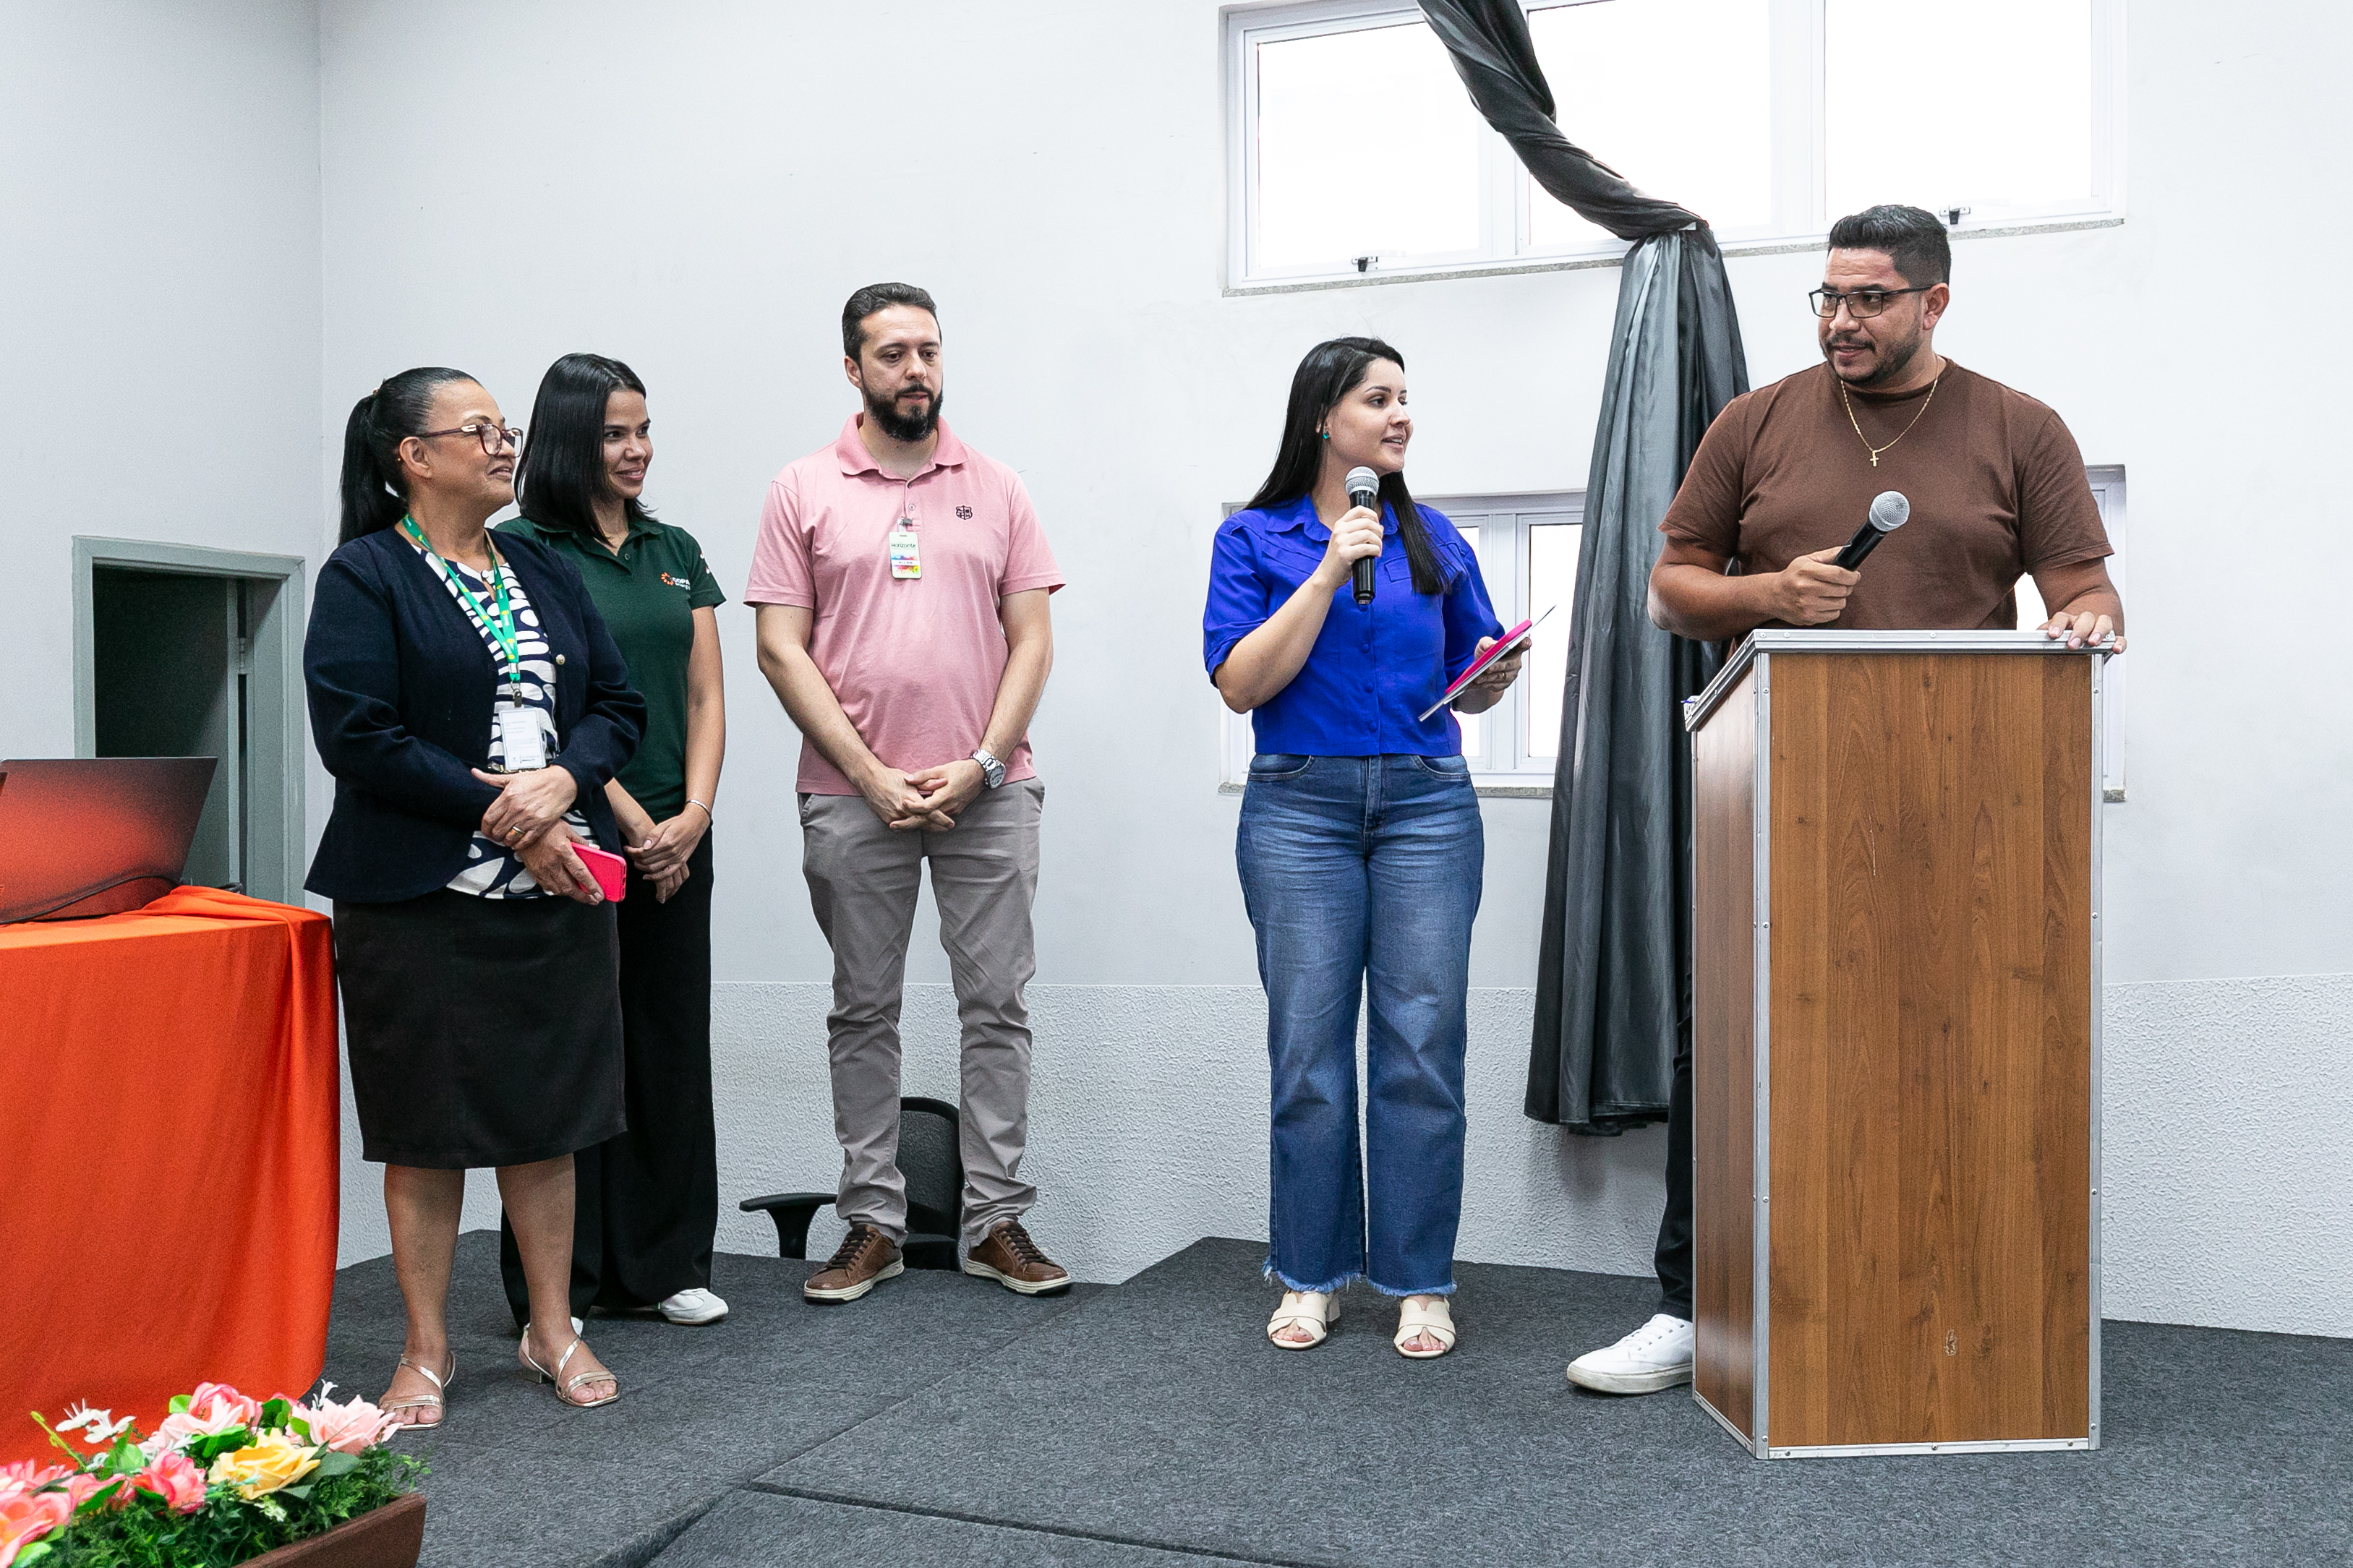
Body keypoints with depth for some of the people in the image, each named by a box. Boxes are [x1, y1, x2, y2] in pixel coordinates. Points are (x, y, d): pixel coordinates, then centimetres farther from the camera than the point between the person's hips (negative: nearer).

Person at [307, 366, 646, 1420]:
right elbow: (358, 738, -13)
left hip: (557, 892, 5)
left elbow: (618, 703, 10)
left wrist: (563, 780, -10)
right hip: (421, 898, -5)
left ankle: (552, 1331, 24)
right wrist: (504, 816, -15)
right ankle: (427, 1350, 19)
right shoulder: (364, 577, -3)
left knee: (547, 1112, 10)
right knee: (428, 1126, 4)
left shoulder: (543, 572, 14)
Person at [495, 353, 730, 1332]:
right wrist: (633, 821, -12)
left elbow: (706, 697, 10)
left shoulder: (675, 552, 14)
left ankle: (664, 1264, 21)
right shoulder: (522, 550, -4)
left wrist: (693, 814, -5)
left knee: (671, 1044, 9)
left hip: (677, 840, 6)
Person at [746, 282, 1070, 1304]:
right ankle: (872, 1221, 18)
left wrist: (981, 765, -8)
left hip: (987, 790, 1)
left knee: (998, 1004, 3)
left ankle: (996, 1220, 13)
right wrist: (872, 776, -9)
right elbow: (781, 651, -1)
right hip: (852, 794, -1)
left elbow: (1031, 639, 4)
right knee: (863, 1010, 7)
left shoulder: (995, 489, 8)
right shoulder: (803, 492, 4)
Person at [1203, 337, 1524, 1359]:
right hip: (1301, 805, -2)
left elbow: (1470, 687, 18)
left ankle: (1419, 1282, 11)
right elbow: (1240, 683, -7)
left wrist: (1494, 676, -5)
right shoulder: (1255, 537, 4)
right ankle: (1312, 1275, 16)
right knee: (1308, 1050, 2)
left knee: (1422, 1045, -1)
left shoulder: (1434, 541, 13)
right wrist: (1328, 572, -11)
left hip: (1427, 804, 2)